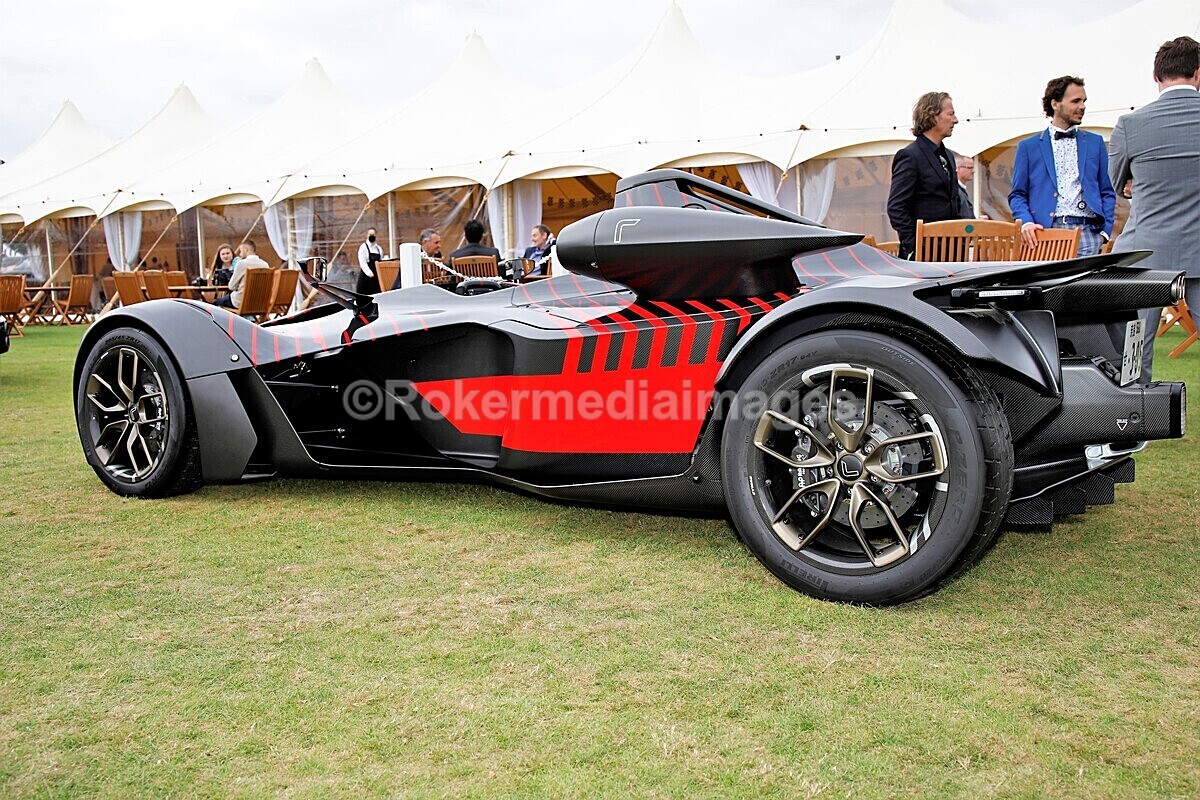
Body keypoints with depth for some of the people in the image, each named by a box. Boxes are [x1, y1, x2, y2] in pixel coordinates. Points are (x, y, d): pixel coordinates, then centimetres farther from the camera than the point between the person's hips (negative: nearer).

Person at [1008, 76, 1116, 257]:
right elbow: (1017, 194, 10)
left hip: (1087, 231, 2)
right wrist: (1026, 222, -9)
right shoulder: (1028, 146, 12)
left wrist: (1104, 231, 4)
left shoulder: (1095, 142, 18)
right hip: (1045, 231, -1)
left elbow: (1107, 193, 17)